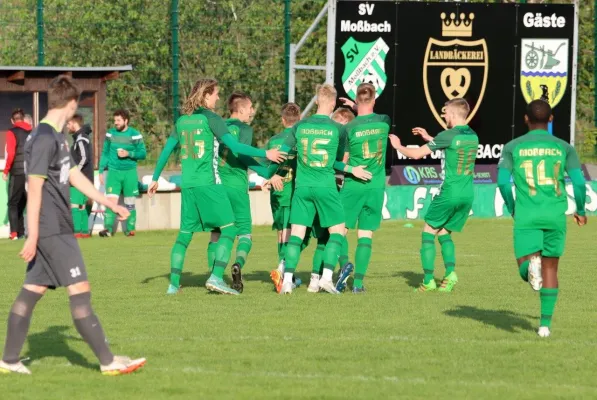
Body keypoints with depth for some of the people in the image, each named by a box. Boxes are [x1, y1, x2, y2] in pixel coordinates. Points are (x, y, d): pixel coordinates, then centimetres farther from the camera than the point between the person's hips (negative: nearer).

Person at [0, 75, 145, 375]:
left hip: (57, 229, 10)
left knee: (31, 291, 11)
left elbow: (74, 176, 24)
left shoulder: (56, 137, 14)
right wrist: (32, 236, -20)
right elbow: (34, 188, -19)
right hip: (52, 231, -10)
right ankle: (108, 362, -6)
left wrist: (111, 204, 26)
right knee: (80, 290, -7)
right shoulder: (45, 139, -16)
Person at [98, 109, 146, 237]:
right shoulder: (110, 134, 5)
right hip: (113, 172, 1)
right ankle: (108, 229, -15)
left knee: (129, 203, 6)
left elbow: (143, 153, -1)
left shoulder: (135, 135, -2)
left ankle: (130, 229, 15)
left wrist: (128, 154, -16)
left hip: (130, 172, -1)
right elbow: (105, 153, 12)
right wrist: (101, 171, 8)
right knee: (111, 200, -13)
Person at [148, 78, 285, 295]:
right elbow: (234, 146, -12)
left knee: (185, 233, 13)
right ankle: (216, 277, -15)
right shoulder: (211, 118, -6)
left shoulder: (182, 121, 12)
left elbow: (166, 150, 16)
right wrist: (265, 154, -6)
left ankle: (174, 283, 9)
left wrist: (155, 178, 26)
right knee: (229, 228, -2)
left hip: (187, 185, 6)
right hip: (209, 183, -6)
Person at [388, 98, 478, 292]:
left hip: (449, 193, -7)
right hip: (467, 195, 7)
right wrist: (429, 138, 31)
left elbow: (417, 154, -10)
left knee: (429, 232, 6)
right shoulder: (472, 136, 9)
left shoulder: (448, 136, -13)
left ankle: (428, 280, 0)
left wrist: (398, 146, 8)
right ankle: (450, 273, -2)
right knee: (444, 233, 18)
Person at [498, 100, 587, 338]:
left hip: (526, 217, -1)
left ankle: (531, 265, -35)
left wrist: (512, 208, 13)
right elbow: (579, 182, -3)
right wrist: (581, 211, 14)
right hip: (556, 216, 1)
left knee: (524, 269, 2)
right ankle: (546, 322, 10)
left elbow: (503, 181, -5)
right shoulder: (563, 148, 5)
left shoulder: (513, 147, 5)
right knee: (550, 268, 14)